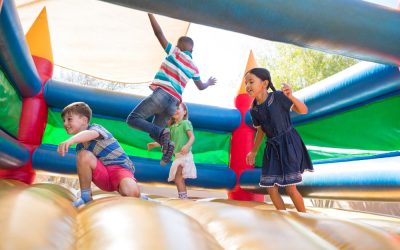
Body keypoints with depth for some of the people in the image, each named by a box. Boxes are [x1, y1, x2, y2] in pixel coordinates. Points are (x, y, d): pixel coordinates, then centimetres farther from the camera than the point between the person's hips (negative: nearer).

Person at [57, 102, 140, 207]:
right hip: (103, 177, 6)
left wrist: (71, 140, -51)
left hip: (121, 168, -6)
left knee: (131, 192, -38)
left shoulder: (96, 128, -6)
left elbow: (91, 134, -32)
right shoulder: (79, 146, 15)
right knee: (84, 154, -21)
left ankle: (138, 196, 0)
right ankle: (85, 196, -7)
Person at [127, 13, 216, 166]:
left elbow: (159, 33, 1)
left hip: (161, 95, -6)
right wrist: (209, 83, 57)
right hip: (173, 104, 6)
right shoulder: (194, 68, 21)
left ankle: (162, 133, -24)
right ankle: (167, 143, -10)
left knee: (133, 119, -5)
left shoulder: (174, 52, 7)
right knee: (154, 132, 19)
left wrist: (150, 13, 10)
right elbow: (200, 87, 35)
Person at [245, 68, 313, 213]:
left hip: (288, 143, -5)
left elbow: (304, 111, -12)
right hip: (272, 147, 6)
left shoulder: (278, 96, -14)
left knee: (290, 188, -3)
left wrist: (291, 97, -30)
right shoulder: (254, 110, 1)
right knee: (271, 188, 6)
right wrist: (253, 152, 23)